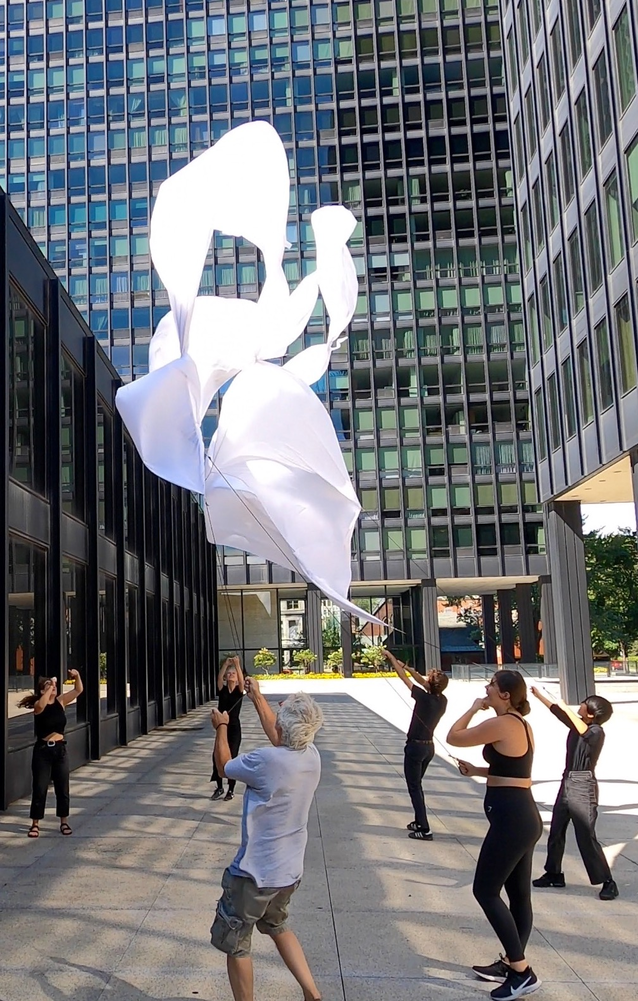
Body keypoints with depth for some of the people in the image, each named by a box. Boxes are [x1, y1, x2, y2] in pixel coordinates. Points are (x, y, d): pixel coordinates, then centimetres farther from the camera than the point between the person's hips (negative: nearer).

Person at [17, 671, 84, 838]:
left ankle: (64, 822, 20)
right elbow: (41, 705, -35)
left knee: (62, 788, 8)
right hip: (42, 750, -4)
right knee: (39, 789, 1)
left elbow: (78, 690, 0)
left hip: (60, 749, 4)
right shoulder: (38, 705, -9)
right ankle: (35, 824, 12)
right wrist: (50, 686, -31)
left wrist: (77, 676, -18)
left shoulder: (60, 701, 3)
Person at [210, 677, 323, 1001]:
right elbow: (278, 737, 16)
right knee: (276, 926, 30)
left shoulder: (267, 762, -28)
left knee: (235, 943, 13)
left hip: (255, 873, -7)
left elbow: (224, 767, -8)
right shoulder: (312, 756, -7)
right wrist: (257, 698, 25)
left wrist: (221, 726, 8)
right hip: (290, 869, 8)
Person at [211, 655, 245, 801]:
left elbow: (241, 680, -23)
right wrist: (226, 664, -34)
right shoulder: (222, 689, 2)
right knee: (217, 756, -3)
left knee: (232, 757, -3)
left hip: (234, 728, -2)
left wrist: (237, 665, -38)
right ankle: (219, 787, 15)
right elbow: (219, 678, -18)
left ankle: (231, 790, 10)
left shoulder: (239, 690, -2)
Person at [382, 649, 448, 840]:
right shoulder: (442, 701, -6)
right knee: (417, 784, 23)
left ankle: (424, 829, -2)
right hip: (429, 746, 7)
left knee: (414, 787, 0)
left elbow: (404, 678, -16)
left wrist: (391, 657, -6)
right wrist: (407, 667, 10)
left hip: (415, 746, -7)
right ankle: (419, 821, 30)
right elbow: (422, 681, 9)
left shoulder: (424, 698, -24)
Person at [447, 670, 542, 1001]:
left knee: (485, 890, -2)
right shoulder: (521, 724, 12)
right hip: (523, 816, 10)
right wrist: (477, 771, 15)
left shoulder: (500, 725, -19)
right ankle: (511, 962, 27)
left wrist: (474, 708, 2)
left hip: (510, 818, -10)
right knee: (519, 894, 16)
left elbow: (453, 737, -10)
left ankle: (522, 972, 1)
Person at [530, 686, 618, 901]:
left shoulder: (597, 732, -13)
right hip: (567, 783, 8)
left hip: (583, 788, -8)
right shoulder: (576, 725, 8)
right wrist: (539, 694, 20)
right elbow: (556, 710, 19)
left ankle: (608, 882, 1)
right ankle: (554, 874, 28)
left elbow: (585, 733, -35)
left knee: (586, 837, -8)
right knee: (555, 832, 15)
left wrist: (567, 708, -34)